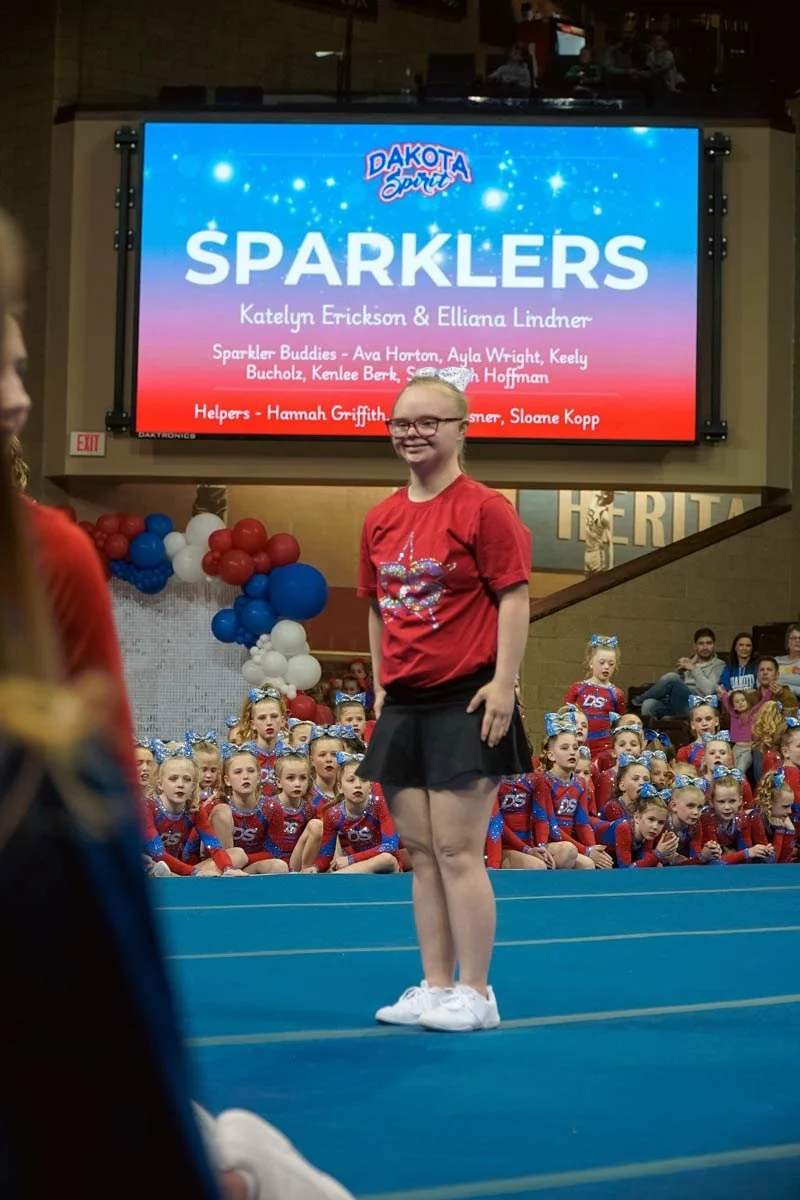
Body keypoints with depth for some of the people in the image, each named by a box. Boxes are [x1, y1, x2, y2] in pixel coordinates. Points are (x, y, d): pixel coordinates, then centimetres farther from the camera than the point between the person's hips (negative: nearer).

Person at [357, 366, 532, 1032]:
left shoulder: (484, 508, -8)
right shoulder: (381, 520, 10)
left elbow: (514, 598, -11)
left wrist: (503, 683, -16)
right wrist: (381, 683, 11)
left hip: (465, 701, -7)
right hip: (403, 704, 7)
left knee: (457, 851, -6)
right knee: (421, 853, 10)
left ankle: (475, 994, 4)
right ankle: (435, 987, 17)